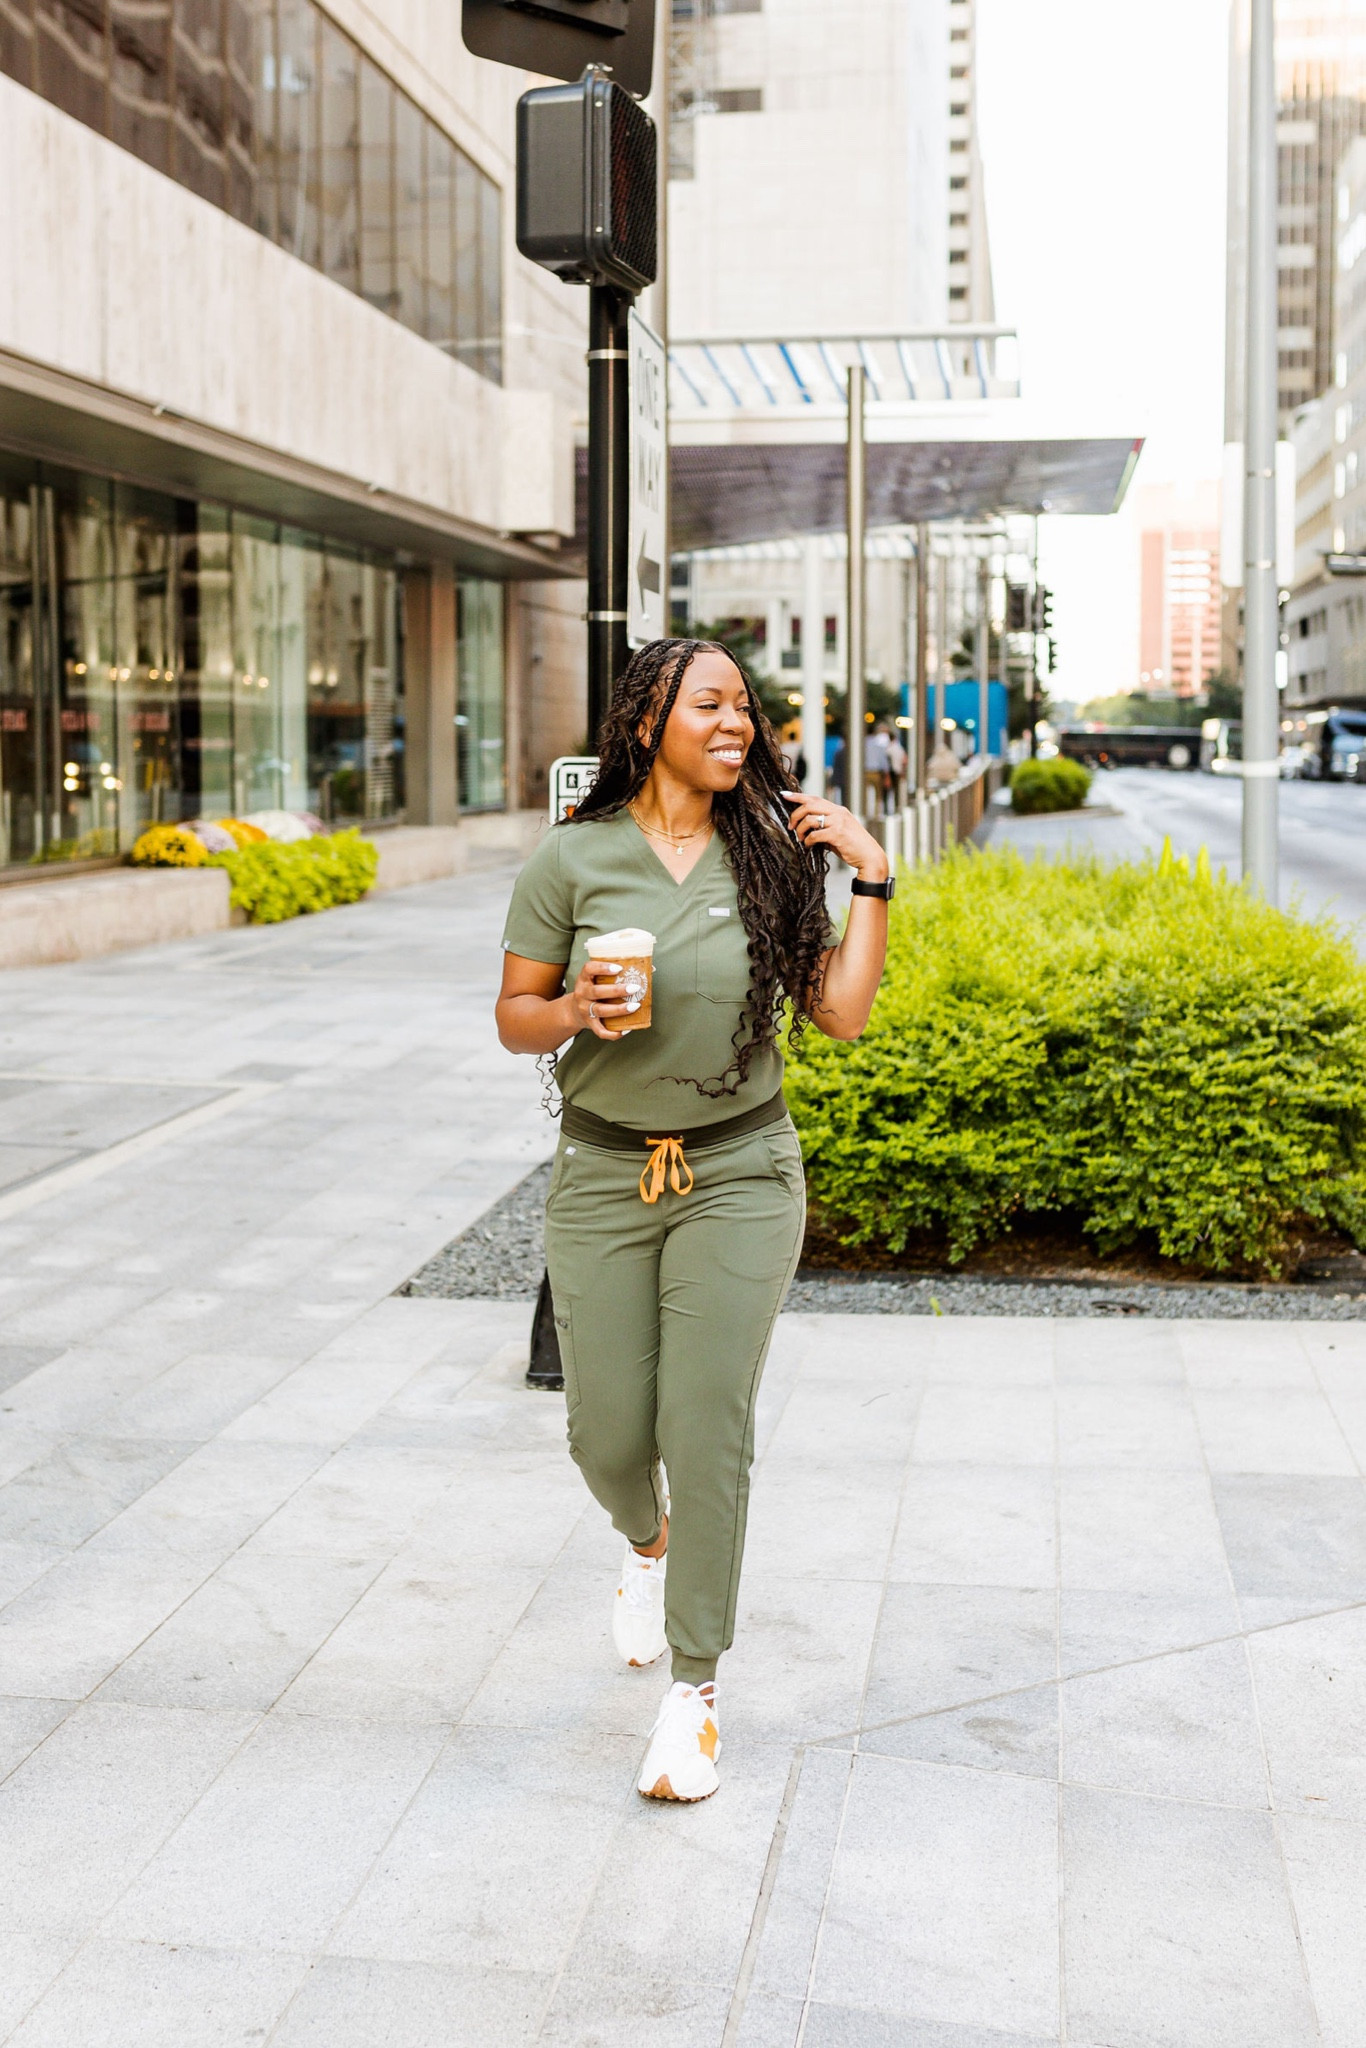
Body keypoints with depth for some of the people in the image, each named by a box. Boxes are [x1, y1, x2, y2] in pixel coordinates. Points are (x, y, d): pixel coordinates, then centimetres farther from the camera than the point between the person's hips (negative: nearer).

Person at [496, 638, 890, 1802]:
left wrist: (871, 879, -6)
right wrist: (576, 1010, -19)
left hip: (741, 1174, 0)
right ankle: (648, 1544, 43)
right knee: (607, 1434, 5)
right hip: (603, 1177, 0)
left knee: (709, 1428, -4)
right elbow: (514, 1017, 1)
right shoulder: (576, 858, -4)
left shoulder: (774, 856, 1)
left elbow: (843, 1015, -1)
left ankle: (696, 1686, 11)